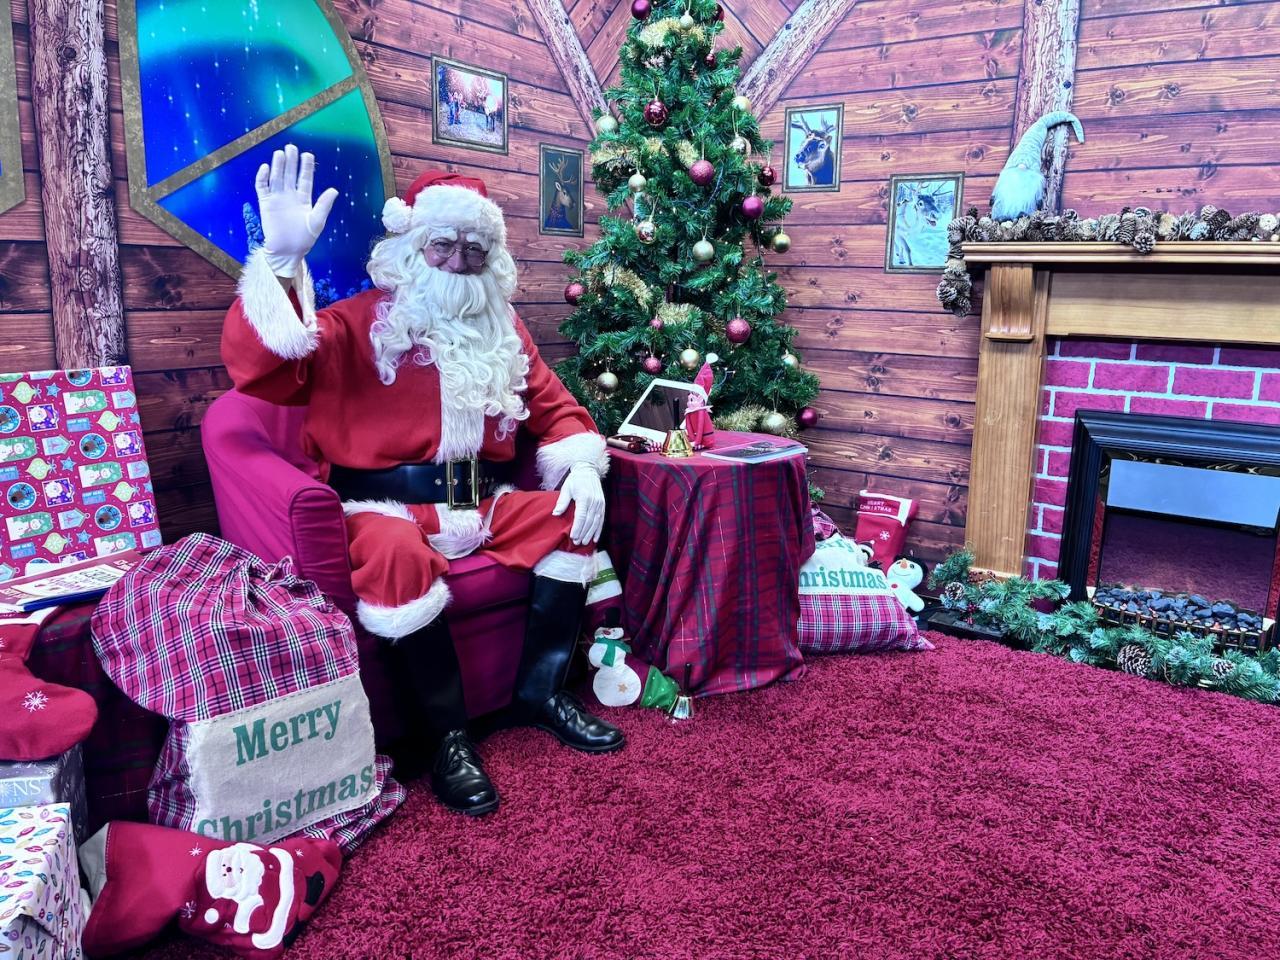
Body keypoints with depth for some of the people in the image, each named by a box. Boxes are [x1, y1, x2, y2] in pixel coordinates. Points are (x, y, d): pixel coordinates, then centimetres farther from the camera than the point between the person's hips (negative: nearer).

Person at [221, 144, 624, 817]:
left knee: (574, 514, -11)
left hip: (482, 503, 6)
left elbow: (553, 406, 19)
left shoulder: (501, 329, 14)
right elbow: (258, 369, -17)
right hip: (385, 507, -5)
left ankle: (540, 693, 4)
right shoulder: (362, 322, -3)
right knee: (398, 558, -36)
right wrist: (283, 258, -31)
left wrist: (582, 465, -2)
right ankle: (447, 735, -16)